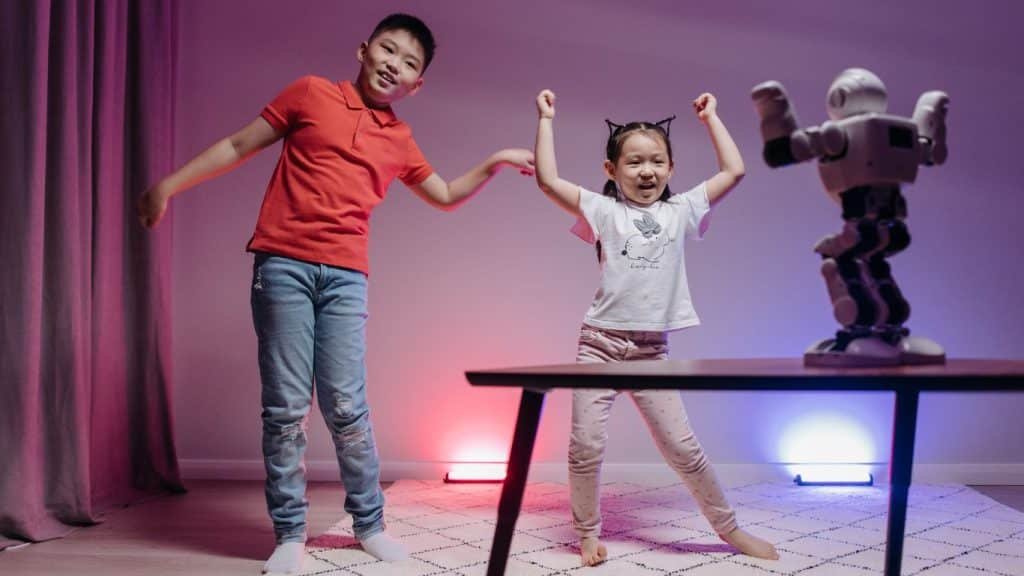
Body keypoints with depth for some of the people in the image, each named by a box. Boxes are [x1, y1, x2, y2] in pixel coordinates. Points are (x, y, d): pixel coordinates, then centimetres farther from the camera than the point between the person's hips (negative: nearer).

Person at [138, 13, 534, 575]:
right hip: (283, 265, -2)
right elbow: (239, 145, 10)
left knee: (346, 406, 0)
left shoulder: (400, 140, 15)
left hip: (345, 277, 2)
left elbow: (445, 195, 29)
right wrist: (169, 184, 8)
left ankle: (369, 523, 15)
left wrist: (495, 161, 19)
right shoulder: (311, 93, 6)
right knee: (285, 406, -1)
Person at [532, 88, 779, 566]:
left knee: (682, 447, 7)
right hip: (600, 343, -1)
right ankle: (588, 533, 19)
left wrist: (710, 117, 15)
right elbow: (547, 180, -8)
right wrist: (546, 119, -1)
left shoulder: (680, 212, 8)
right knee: (586, 445, 0)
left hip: (653, 350, 1)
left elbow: (734, 171, 8)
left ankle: (729, 528, 23)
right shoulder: (603, 211, 1)